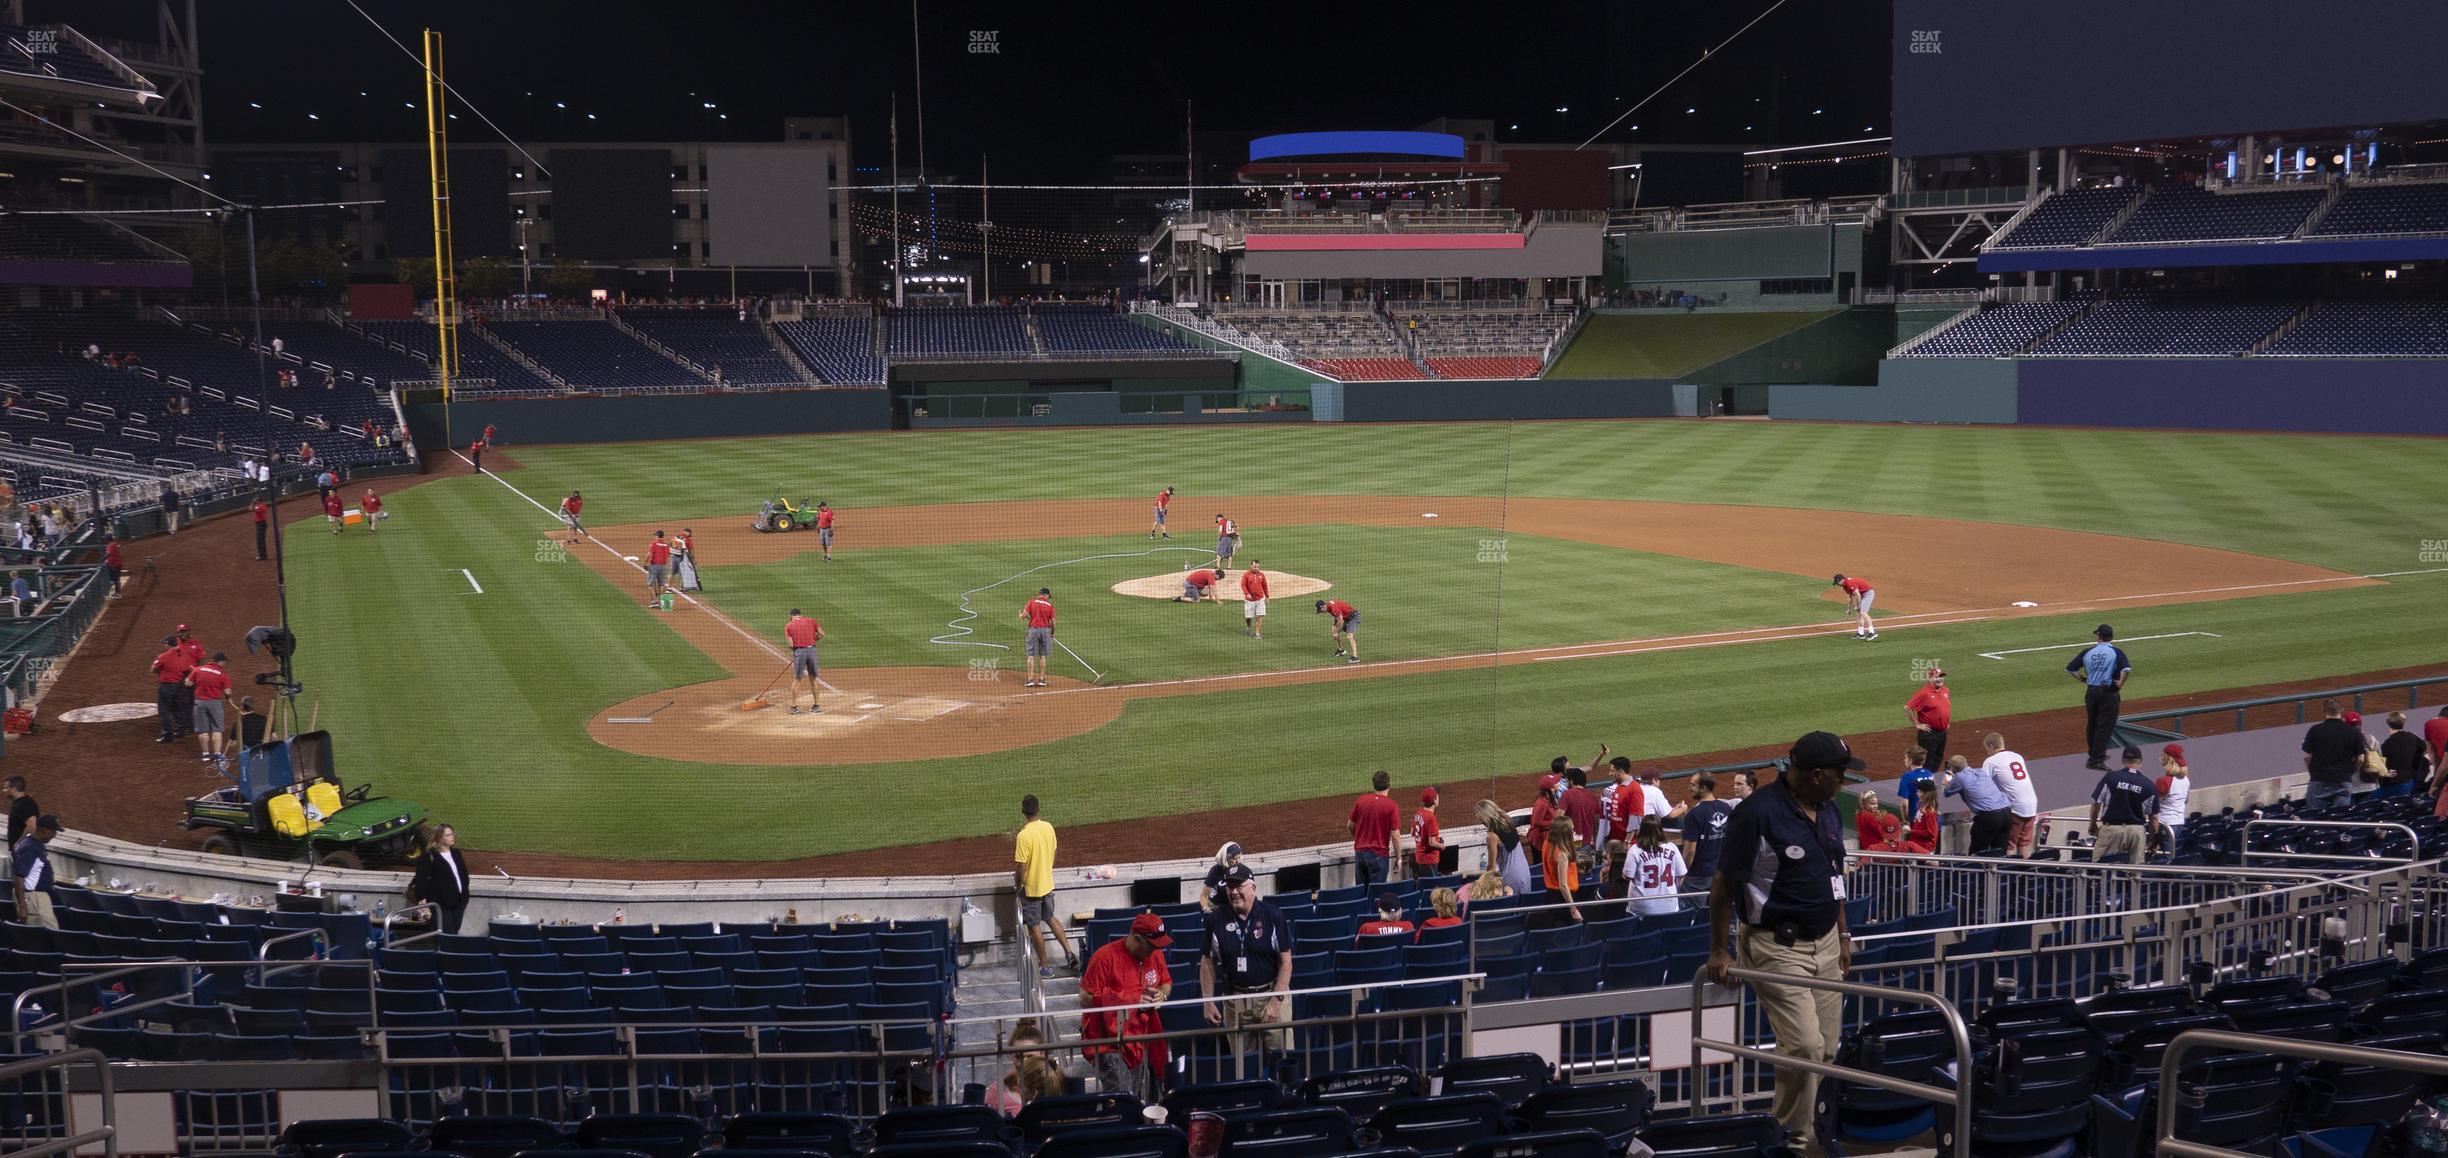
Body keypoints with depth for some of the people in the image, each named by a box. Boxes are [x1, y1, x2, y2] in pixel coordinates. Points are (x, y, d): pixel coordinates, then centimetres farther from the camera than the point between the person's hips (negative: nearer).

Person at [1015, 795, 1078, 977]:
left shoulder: (1024, 835, -26)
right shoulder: (1049, 827, -4)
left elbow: (1021, 867, -22)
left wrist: (1017, 883, -4)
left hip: (1031, 887, -7)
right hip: (1048, 884, 7)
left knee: (1034, 926, 8)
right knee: (1050, 918, 25)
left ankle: (1045, 967, 17)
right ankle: (1069, 954, 21)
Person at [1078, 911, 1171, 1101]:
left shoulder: (1156, 955, 5)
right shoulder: (1105, 957, -14)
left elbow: (1166, 983, 23)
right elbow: (1086, 999, -15)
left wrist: (1162, 994, -2)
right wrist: (1131, 1001, -16)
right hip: (1109, 1039, -6)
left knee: (1143, 1099, 6)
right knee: (1123, 1099, -19)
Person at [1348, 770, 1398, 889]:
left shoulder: (1361, 800, 0)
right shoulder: (1392, 806, -11)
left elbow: (1350, 825, 9)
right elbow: (1395, 835, -13)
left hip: (1359, 851, 4)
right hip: (1379, 854, -4)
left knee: (1360, 890, 14)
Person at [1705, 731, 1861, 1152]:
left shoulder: (1827, 808, 9)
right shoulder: (1758, 813, -18)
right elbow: (1725, 884, -13)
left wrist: (1843, 934, 20)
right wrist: (1719, 950, -10)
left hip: (1825, 943, 8)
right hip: (1778, 947, -8)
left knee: (1826, 1049, 8)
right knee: (1804, 1046, -13)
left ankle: (1798, 1128, 21)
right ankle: (1792, 1140, 4)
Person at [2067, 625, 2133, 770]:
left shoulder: (2088, 652, 4)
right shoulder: (2116, 652, -6)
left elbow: (2070, 669, 3)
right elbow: (2127, 669, -23)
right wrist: (2120, 683, -9)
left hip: (2090, 692, 4)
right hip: (2109, 692, -4)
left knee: (2091, 725, 17)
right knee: (2104, 726, -2)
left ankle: (2095, 755, 30)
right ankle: (2097, 760, -7)